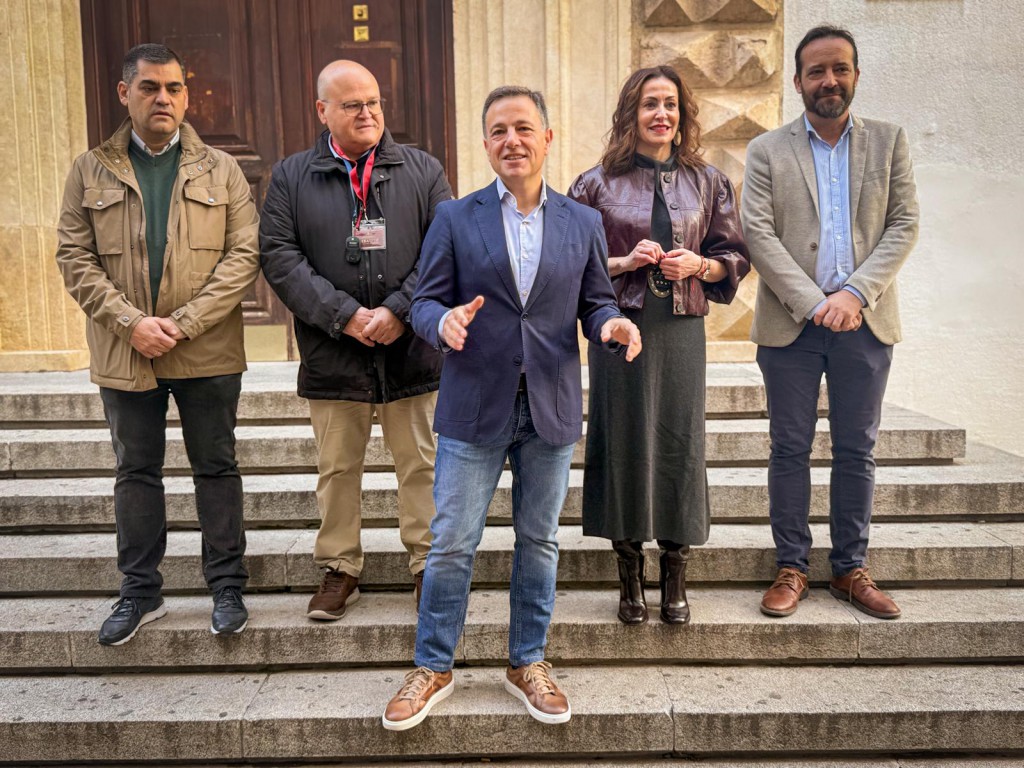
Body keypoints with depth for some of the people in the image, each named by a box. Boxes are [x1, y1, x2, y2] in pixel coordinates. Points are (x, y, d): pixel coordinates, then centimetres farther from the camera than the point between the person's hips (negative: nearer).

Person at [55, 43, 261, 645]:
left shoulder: (221, 170, 3)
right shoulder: (91, 171, 6)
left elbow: (245, 254, -5)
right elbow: (75, 257, 1)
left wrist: (182, 324, -14)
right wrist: (131, 322, -13)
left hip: (208, 352, -1)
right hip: (124, 353, 2)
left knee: (217, 468, 7)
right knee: (137, 472, 11)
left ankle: (228, 588, 20)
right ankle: (140, 594, 25)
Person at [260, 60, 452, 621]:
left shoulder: (422, 170, 6)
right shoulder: (291, 177, 6)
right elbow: (279, 256, -4)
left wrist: (399, 311, -13)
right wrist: (345, 316, -14)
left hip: (411, 350, 0)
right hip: (332, 354, 1)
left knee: (421, 464, 8)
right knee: (337, 468, 11)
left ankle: (427, 565, 24)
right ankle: (339, 570, 27)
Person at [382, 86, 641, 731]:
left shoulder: (583, 223, 8)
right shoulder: (455, 218, 3)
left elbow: (596, 302, 10)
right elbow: (426, 300, 2)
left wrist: (610, 324, -13)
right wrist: (443, 320, -22)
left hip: (551, 410, 2)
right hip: (474, 409, -2)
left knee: (539, 541, 13)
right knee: (452, 544, 4)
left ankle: (528, 663, 31)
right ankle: (434, 667, 23)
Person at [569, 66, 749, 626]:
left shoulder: (708, 182, 11)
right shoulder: (597, 184, 5)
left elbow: (735, 256, 14)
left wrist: (700, 265, -6)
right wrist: (624, 263, -10)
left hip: (682, 328, 2)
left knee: (681, 443, 1)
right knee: (624, 442, 1)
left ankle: (675, 581, 18)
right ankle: (629, 579, 17)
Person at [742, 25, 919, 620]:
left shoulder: (889, 141, 10)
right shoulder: (767, 151, 4)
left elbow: (905, 225, 2)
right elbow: (759, 235, -5)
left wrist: (855, 292, -13)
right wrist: (813, 304, -14)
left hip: (865, 322, 2)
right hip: (791, 321, -1)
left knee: (857, 452, 8)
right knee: (790, 450, 4)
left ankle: (851, 570, 20)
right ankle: (791, 568, 15)